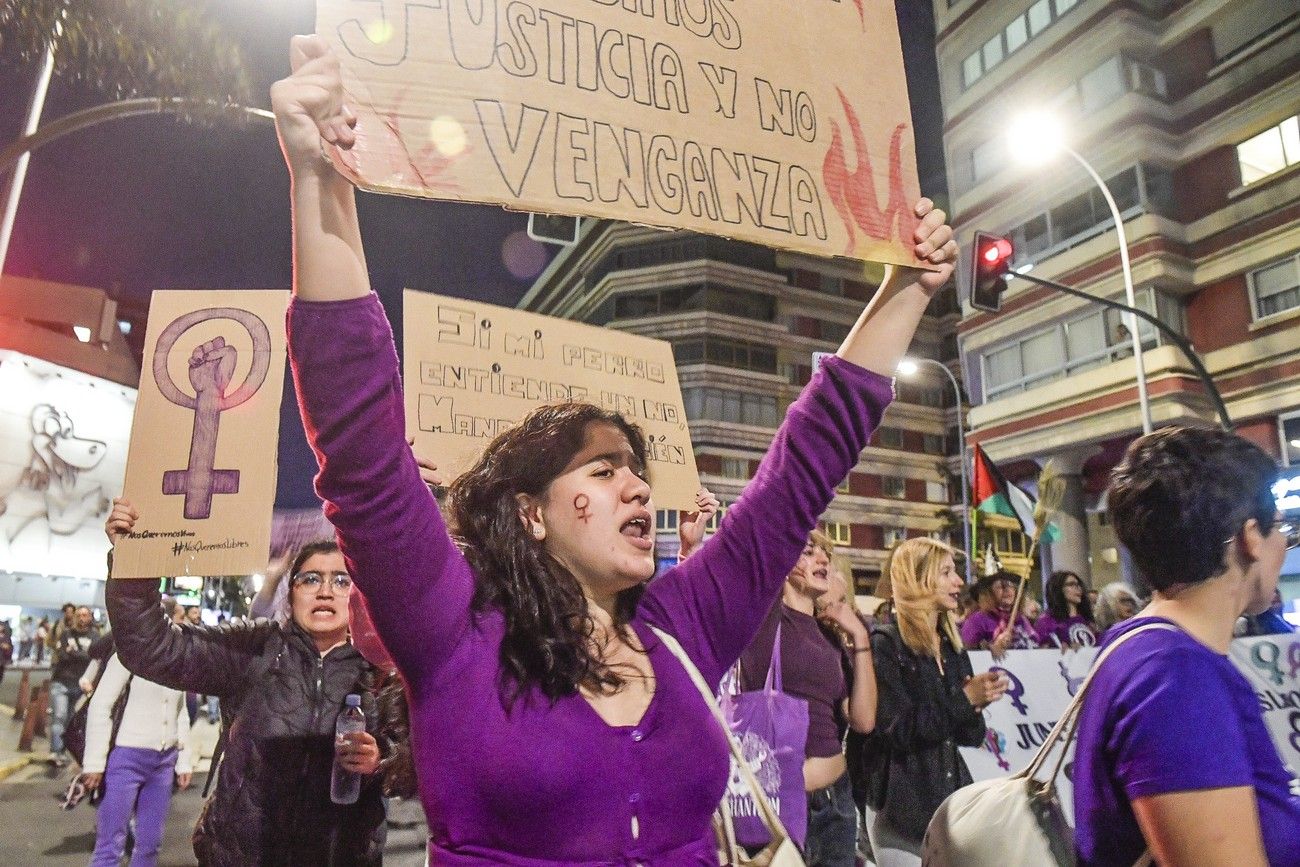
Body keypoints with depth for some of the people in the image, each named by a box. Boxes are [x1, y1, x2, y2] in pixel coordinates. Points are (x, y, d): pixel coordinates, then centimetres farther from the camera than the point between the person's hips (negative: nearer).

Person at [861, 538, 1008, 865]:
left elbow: (972, 736, 12)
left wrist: (977, 702, -8)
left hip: (953, 799, 7)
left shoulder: (951, 647, 12)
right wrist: (963, 700, -18)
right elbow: (897, 730, -18)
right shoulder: (884, 644, -11)